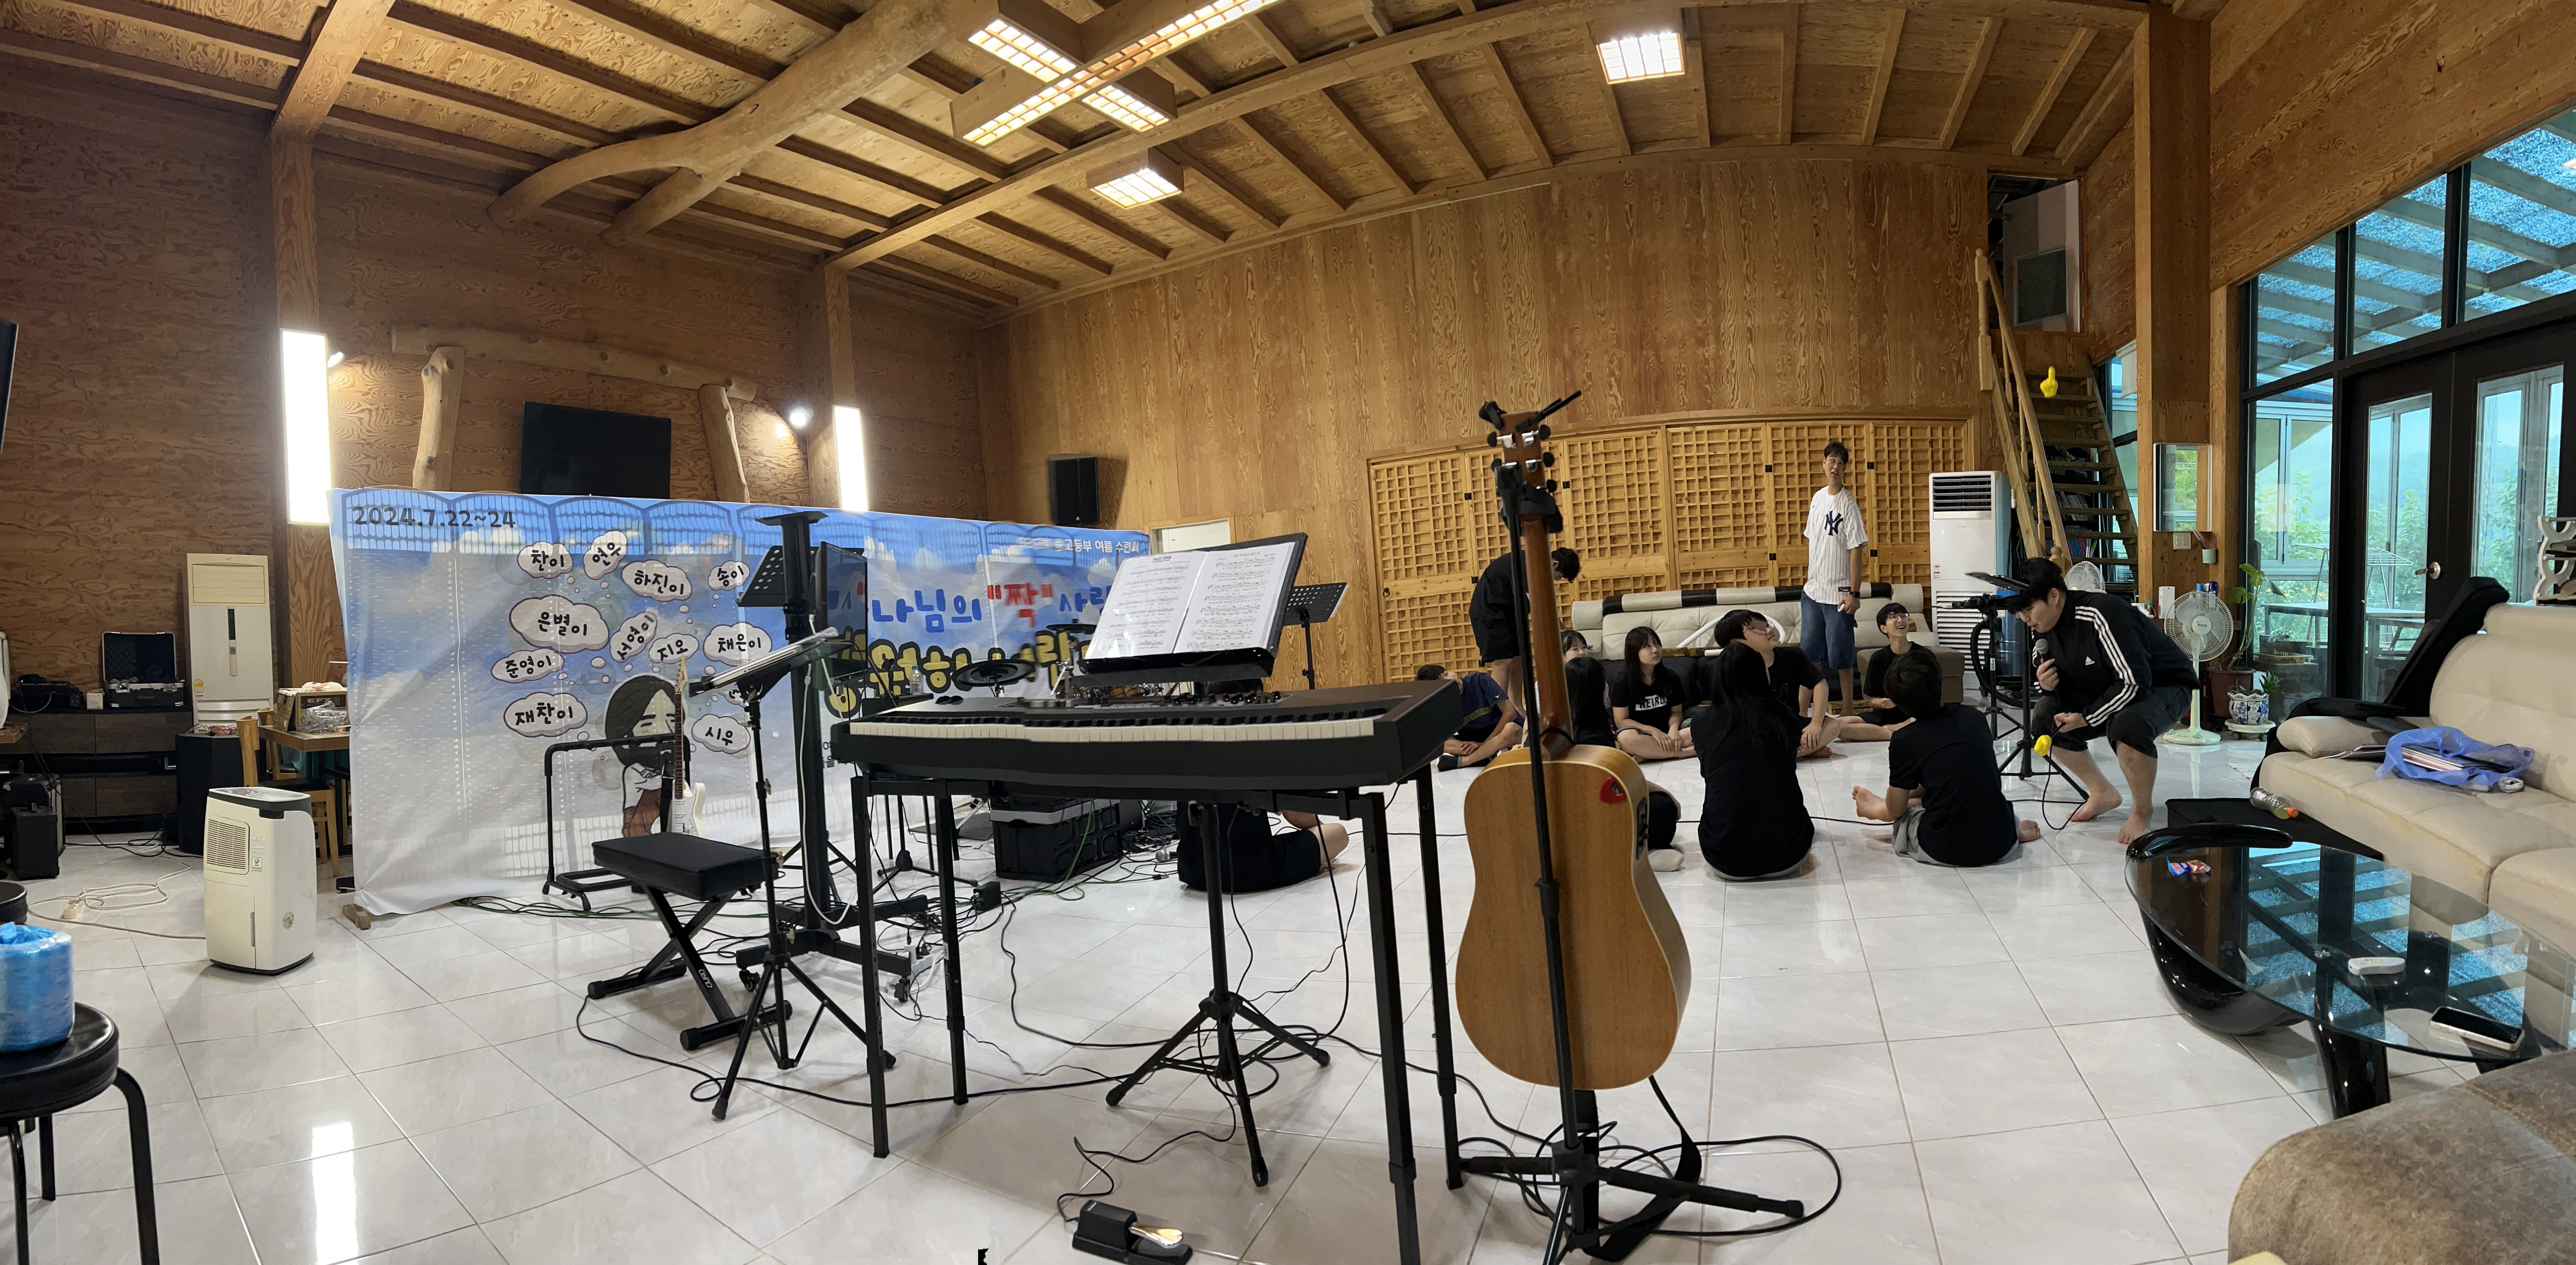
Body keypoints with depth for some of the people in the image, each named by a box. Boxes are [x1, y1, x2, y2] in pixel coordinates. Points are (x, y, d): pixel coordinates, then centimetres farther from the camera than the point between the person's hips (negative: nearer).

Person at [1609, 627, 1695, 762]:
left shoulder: (1671, 678, 5)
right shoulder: (1623, 683, -6)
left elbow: (1676, 712, 8)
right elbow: (1621, 721, -9)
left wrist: (1674, 730, -14)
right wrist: (1654, 731, -19)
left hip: (1665, 734, 4)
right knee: (1627, 738, -40)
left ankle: (1647, 755, -25)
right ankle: (1686, 752, -25)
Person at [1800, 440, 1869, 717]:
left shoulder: (1849, 504, -12)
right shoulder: (1817, 498, 7)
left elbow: (1856, 551, -14)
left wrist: (1855, 594, -17)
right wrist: (1810, 578, 15)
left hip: (1838, 593, -6)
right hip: (1813, 591, 6)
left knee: (1841, 655, 2)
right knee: (1810, 652, 12)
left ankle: (1849, 708, 15)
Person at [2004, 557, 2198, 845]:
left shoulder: (2101, 614, -31)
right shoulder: (2042, 629, -7)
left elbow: (2135, 683, -33)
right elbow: (2053, 676, 5)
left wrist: (2087, 718, -26)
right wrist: (2047, 683, -19)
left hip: (2165, 687, -8)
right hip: (2108, 690, 8)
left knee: (2127, 724, -37)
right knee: (2046, 714, -8)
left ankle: (2143, 811, -10)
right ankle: (2103, 794, 10)